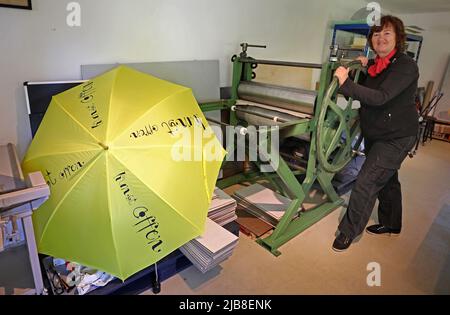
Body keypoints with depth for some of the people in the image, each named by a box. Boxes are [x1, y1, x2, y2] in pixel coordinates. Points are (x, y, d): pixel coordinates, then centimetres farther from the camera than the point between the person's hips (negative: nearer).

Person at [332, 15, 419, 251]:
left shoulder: (406, 66, -18)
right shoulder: (376, 65, 5)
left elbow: (380, 97, -32)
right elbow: (365, 91, 20)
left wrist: (345, 83, -38)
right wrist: (364, 65, 6)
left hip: (396, 137, -8)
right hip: (374, 134, 8)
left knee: (366, 183, -10)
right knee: (387, 180, 21)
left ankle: (348, 232, 7)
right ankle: (391, 224, 41)